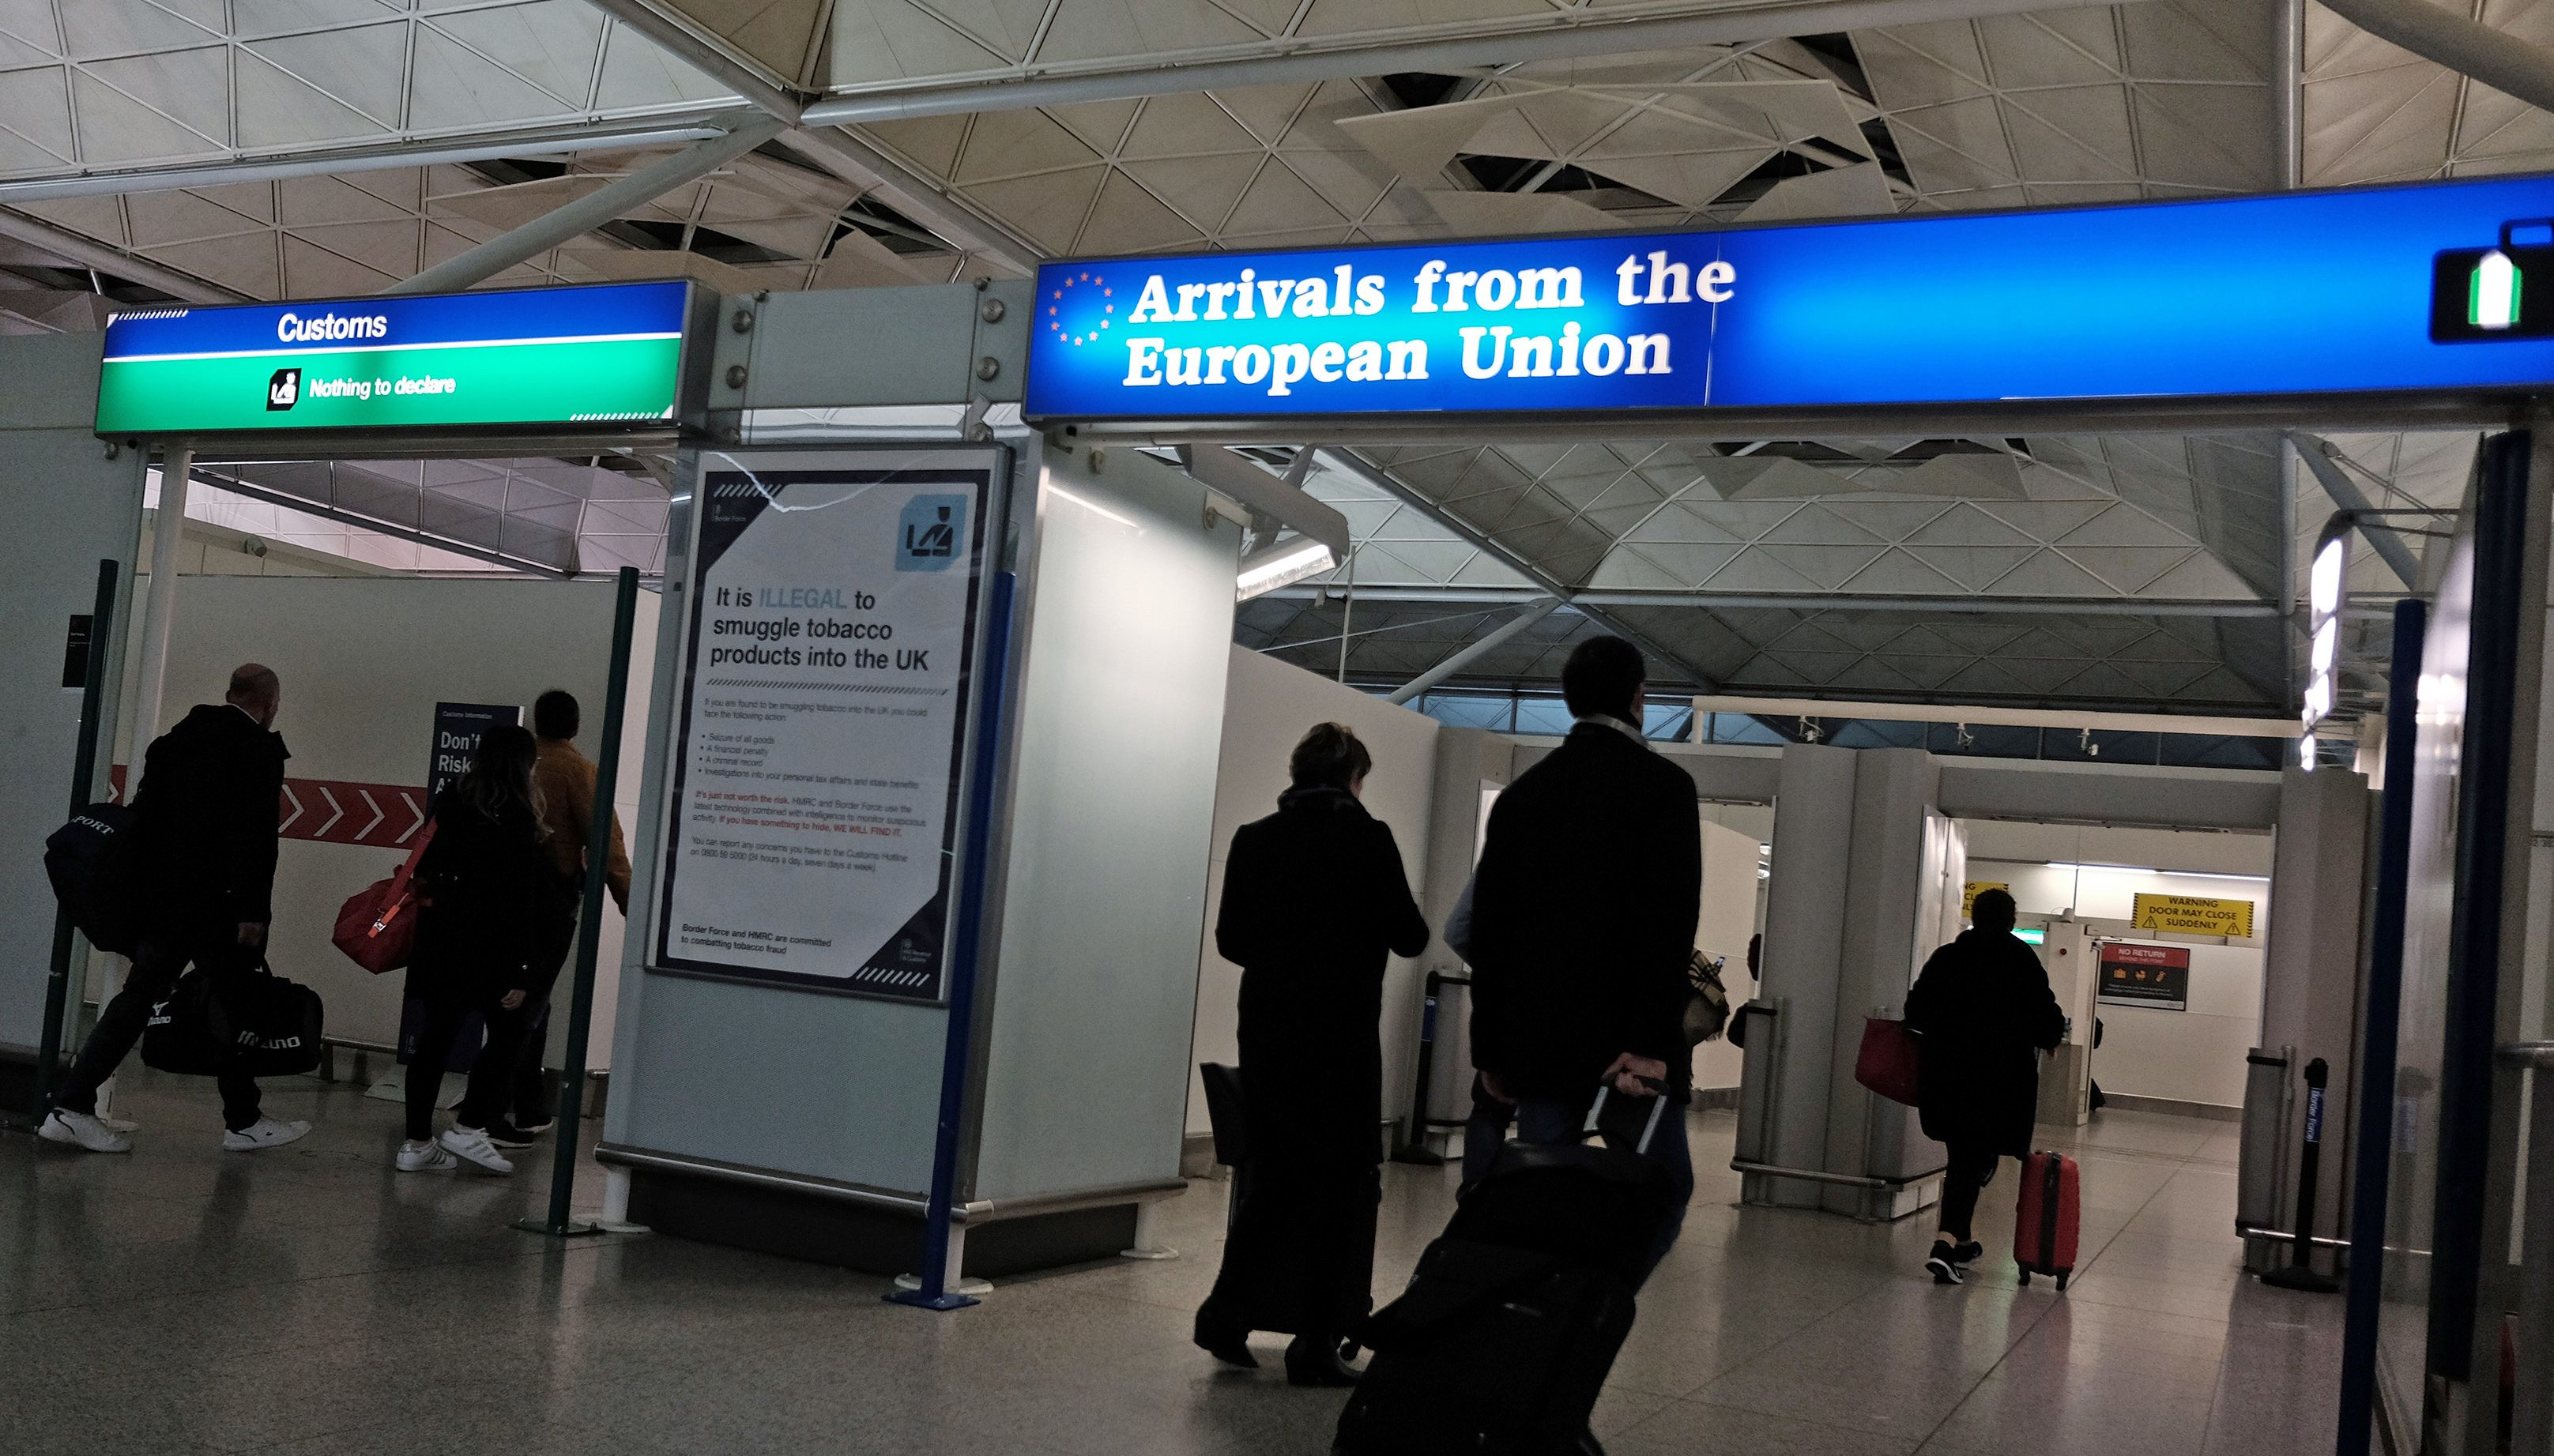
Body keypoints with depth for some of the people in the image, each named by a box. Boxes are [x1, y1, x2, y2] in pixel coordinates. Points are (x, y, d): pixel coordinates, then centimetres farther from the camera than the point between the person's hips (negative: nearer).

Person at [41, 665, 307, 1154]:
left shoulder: (174, 739, 12)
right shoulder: (260, 748, -10)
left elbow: (143, 816, 13)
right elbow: (257, 836, -18)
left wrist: (143, 889, 16)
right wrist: (254, 911, -17)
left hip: (162, 902, 6)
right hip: (220, 906, -6)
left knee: (137, 998, 9)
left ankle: (71, 1107, 5)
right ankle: (243, 1123, 14)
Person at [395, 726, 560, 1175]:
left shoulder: (451, 805, 5)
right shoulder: (518, 819, -14)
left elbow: (427, 869, 11)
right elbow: (522, 902, -15)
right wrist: (520, 972, -13)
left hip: (442, 941, 6)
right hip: (488, 948, -6)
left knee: (437, 1035, 9)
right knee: (506, 1033, 9)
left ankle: (417, 1142, 12)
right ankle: (468, 1126, 3)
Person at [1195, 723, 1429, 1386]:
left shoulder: (1254, 840, 2)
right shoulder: (1368, 839, -9)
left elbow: (1231, 940, 6)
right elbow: (1409, 937, -5)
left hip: (1266, 1032, 4)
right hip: (1342, 1035, -4)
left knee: (1275, 1175, 18)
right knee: (1343, 1182, 7)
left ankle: (1227, 1312, 15)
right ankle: (1315, 1342, 8)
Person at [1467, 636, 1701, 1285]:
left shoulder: (1522, 793, 12)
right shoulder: (1662, 786, -4)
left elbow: (1487, 928, 12)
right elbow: (1670, 921, -15)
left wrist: (1491, 1049, 15)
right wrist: (1652, 1042, -17)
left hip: (1537, 1041, 5)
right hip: (1629, 1042, -5)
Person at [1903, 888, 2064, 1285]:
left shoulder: (1945, 958, 2)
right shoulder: (2023, 963, -7)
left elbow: (1915, 1012, 3)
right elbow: (2049, 1023, -7)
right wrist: (2052, 1033, 15)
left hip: (1945, 1073, 3)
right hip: (2001, 1080, -3)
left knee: (1962, 1155, 18)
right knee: (1973, 1161, -1)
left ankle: (1960, 1241, 27)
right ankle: (1947, 1244, -17)